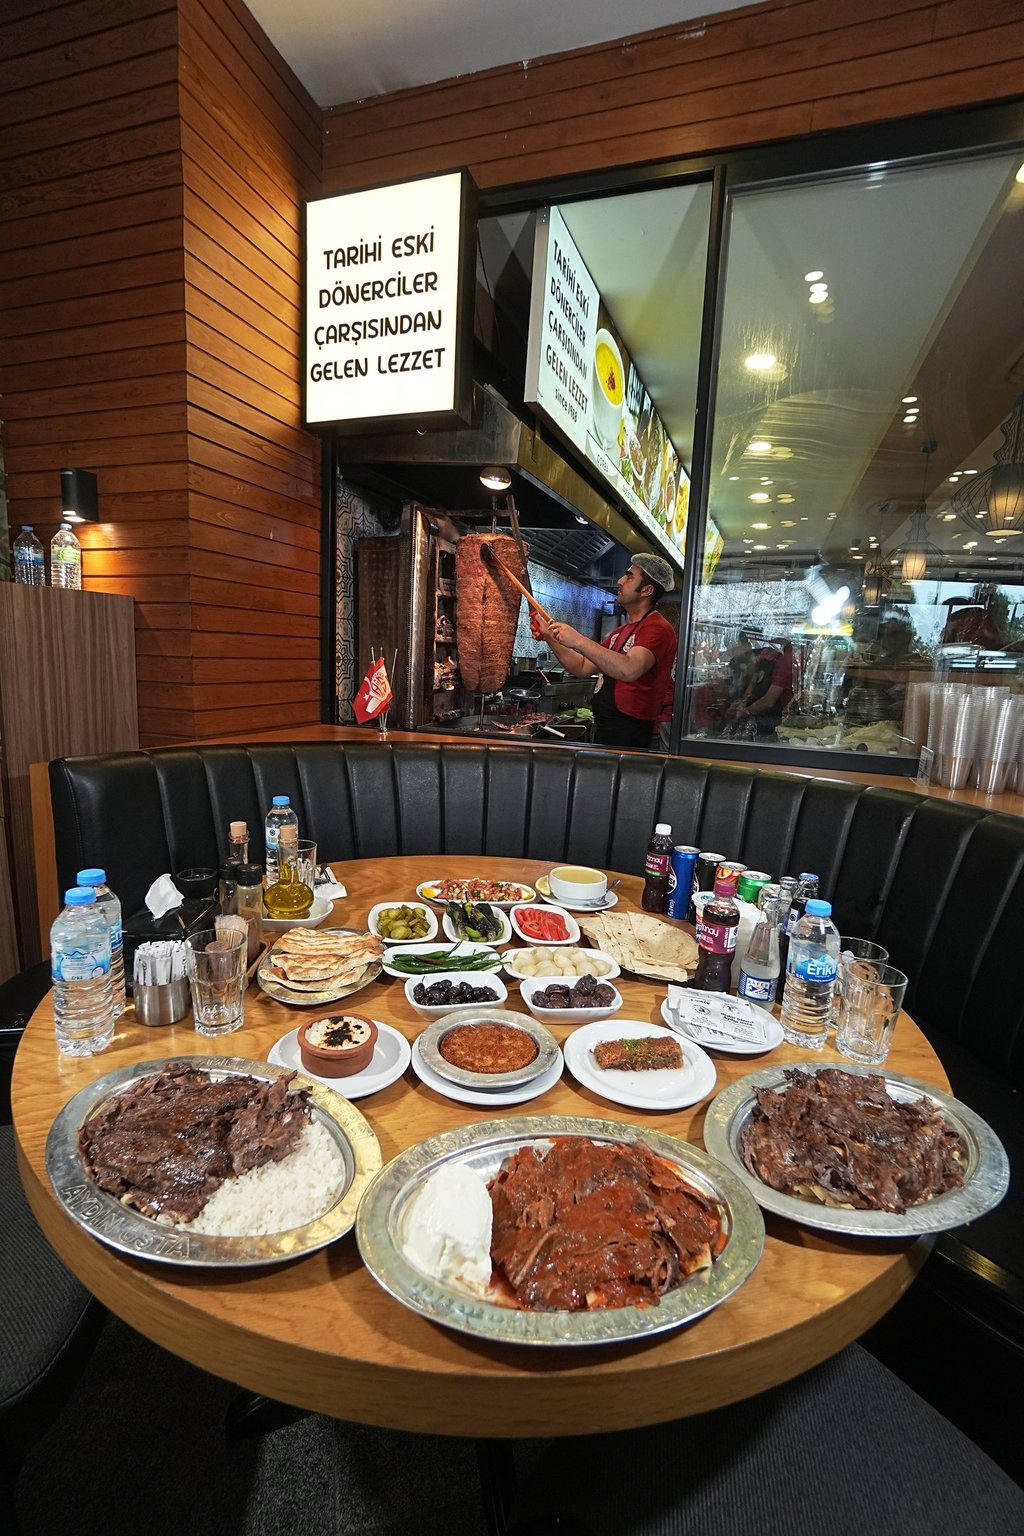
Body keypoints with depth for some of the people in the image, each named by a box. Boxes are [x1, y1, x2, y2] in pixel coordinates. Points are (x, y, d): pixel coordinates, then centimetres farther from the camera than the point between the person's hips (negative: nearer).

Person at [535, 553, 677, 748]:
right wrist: (550, 637, 6)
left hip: (628, 734, -9)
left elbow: (629, 670, -33)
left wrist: (579, 641, -31)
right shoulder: (621, 631, 18)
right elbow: (583, 668, 15)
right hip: (604, 728, 9)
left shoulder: (657, 628, -14)